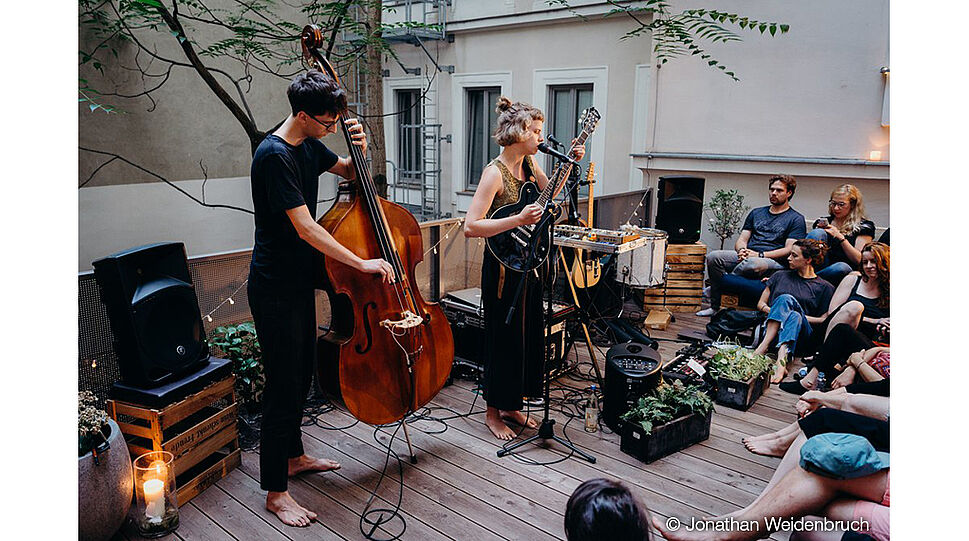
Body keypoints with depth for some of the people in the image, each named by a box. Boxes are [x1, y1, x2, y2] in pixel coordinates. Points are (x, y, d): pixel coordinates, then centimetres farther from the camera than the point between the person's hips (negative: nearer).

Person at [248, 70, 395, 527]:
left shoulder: (310, 146, 6)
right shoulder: (274, 155, -22)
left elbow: (349, 171, 22)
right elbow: (306, 228, -26)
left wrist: (359, 148, -1)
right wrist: (362, 263, -22)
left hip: (300, 281, 9)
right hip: (274, 288, -9)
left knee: (301, 374, 20)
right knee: (284, 384, -3)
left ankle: (294, 456, 39)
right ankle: (275, 492, 11)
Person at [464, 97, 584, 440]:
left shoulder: (528, 162, 6)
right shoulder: (495, 173, -19)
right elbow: (471, 227, -27)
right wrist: (519, 219, -30)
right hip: (504, 267, -9)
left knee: (529, 335, 16)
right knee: (503, 338, 3)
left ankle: (512, 406, 32)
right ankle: (493, 412, 22)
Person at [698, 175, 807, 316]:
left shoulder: (796, 219, 9)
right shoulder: (756, 213, 25)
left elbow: (790, 250, -4)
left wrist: (759, 255, -14)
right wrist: (742, 250, -7)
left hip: (774, 261, -5)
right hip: (746, 256, 5)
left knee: (753, 264, -41)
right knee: (713, 256, -23)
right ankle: (715, 306, -19)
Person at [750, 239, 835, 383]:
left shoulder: (824, 287, 14)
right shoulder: (780, 276, 23)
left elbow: (824, 320, 8)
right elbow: (761, 304, 22)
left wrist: (800, 316, -3)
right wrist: (774, 312, 1)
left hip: (801, 331, -2)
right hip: (771, 327, 2)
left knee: (785, 299, -32)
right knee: (785, 298, -29)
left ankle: (763, 346, -55)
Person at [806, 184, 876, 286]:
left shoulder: (864, 225, 8)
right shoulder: (824, 221, 16)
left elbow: (859, 260, -4)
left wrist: (840, 237, -12)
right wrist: (819, 231, -4)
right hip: (820, 267, 2)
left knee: (842, 267, -40)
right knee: (817, 232, -20)